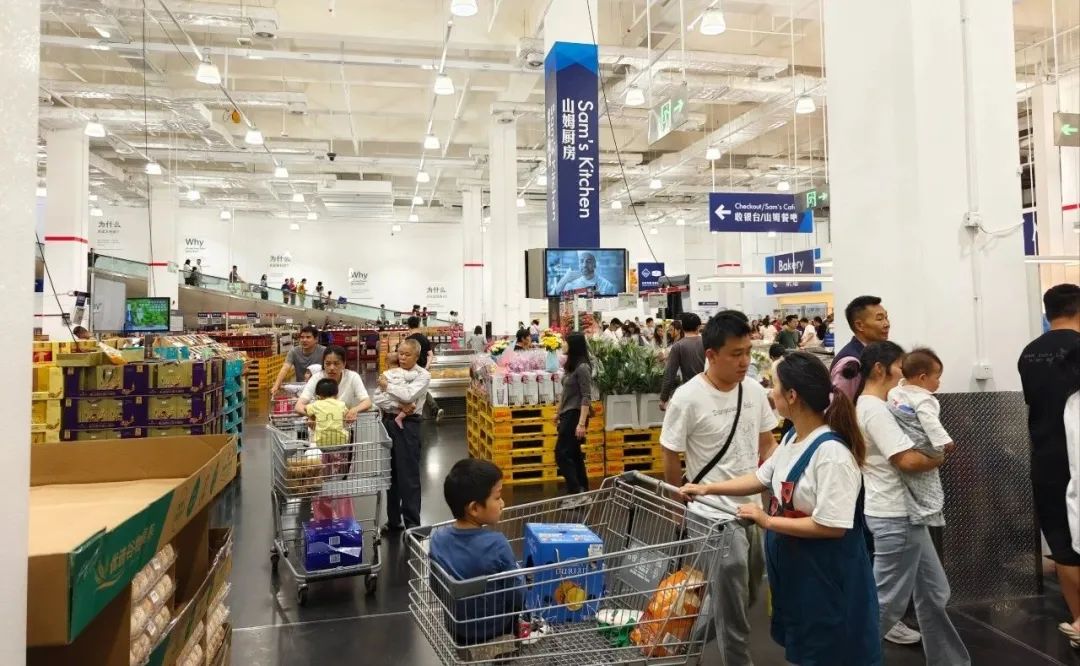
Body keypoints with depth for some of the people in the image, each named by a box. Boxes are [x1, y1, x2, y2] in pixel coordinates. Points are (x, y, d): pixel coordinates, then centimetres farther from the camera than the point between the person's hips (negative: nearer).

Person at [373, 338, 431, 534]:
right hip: (388, 422, 5)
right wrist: (398, 406, -14)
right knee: (390, 473, 12)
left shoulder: (423, 375, -3)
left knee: (409, 475, -2)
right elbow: (379, 399, 0)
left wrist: (387, 386, -7)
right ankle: (393, 519, 25)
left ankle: (412, 523, 8)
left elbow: (408, 395, -18)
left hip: (408, 424, -5)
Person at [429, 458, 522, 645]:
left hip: (454, 627, 5)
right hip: (493, 628, -5)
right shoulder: (496, 544, -29)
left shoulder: (438, 537, -15)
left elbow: (437, 589, -2)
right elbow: (517, 596, -18)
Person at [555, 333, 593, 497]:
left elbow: (586, 398, -19)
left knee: (561, 454, -8)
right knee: (574, 454, 12)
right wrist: (559, 413, 25)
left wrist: (582, 423, -23)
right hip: (568, 415, 9)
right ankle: (582, 489, 20)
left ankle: (575, 490, -3)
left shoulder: (582, 367, -16)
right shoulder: (571, 366, 10)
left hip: (575, 415, -9)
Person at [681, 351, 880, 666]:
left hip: (827, 576, -9)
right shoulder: (792, 438, 2)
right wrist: (706, 488, 9)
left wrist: (767, 521, -21)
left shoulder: (831, 452, -27)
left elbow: (832, 526, -28)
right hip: (794, 569, 9)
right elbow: (761, 478, 15)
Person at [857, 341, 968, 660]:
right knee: (887, 600, 0)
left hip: (905, 513, 10)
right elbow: (908, 460, -25)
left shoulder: (870, 406, 13)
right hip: (894, 517, -10)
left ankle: (948, 658, 30)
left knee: (934, 593, 18)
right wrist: (943, 456, -7)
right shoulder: (875, 409, -19)